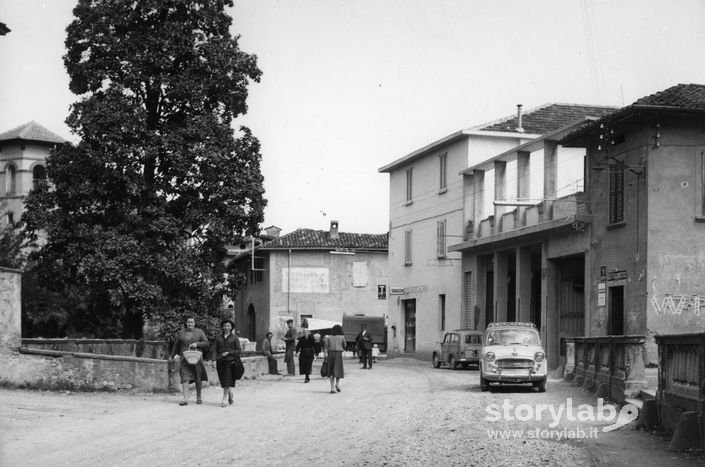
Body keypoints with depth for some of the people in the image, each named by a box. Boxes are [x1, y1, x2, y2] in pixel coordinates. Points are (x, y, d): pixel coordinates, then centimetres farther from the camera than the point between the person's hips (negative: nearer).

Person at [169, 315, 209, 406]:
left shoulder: (199, 332, 6)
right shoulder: (181, 333, 11)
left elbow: (207, 343, 2)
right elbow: (176, 345, 22)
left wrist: (197, 344, -13)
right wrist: (172, 356, 28)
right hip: (184, 358, 0)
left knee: (198, 378, 4)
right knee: (185, 377, -13)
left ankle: (198, 397, 18)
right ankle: (185, 398, -19)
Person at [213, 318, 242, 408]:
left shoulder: (234, 337, 3)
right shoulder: (218, 337, 11)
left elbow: (239, 350, 1)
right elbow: (216, 350, 12)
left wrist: (229, 353, -10)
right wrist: (215, 360, 1)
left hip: (230, 361, -3)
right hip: (220, 361, 3)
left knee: (227, 381, -11)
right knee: (223, 381, 6)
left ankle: (224, 400, -12)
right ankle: (230, 393, 30)